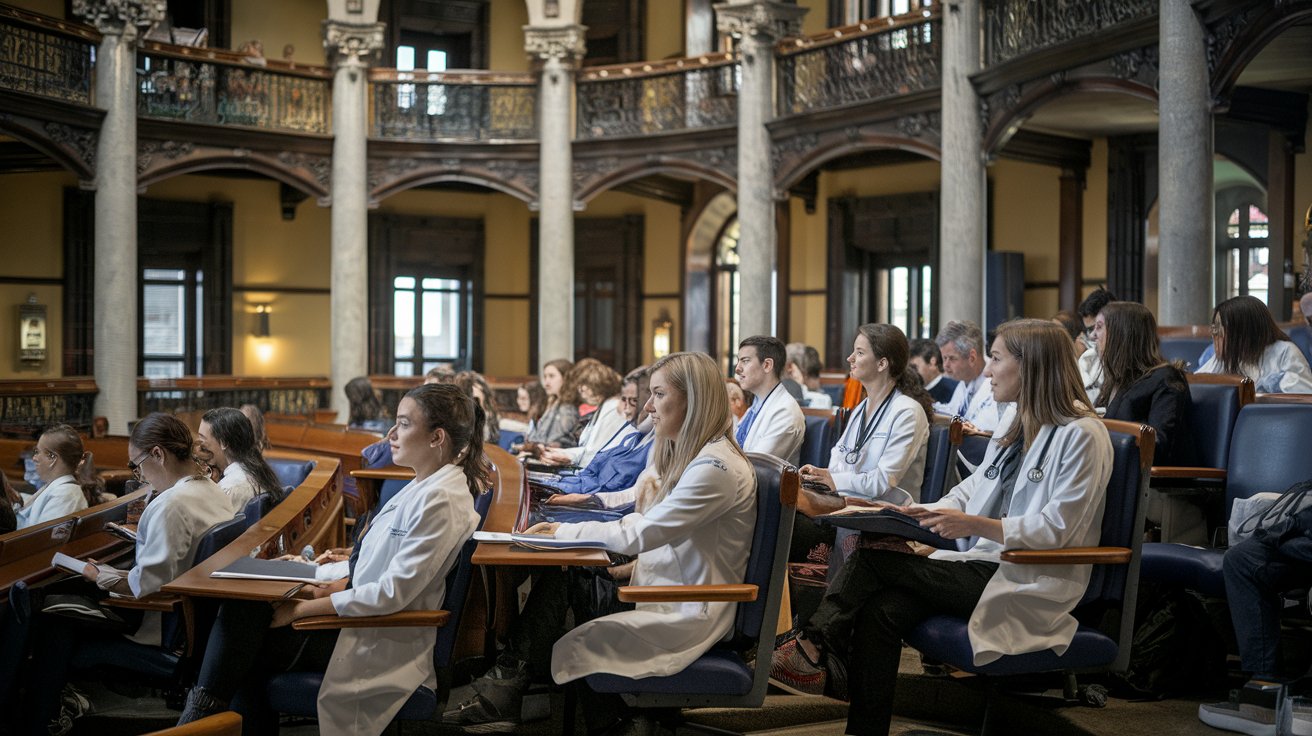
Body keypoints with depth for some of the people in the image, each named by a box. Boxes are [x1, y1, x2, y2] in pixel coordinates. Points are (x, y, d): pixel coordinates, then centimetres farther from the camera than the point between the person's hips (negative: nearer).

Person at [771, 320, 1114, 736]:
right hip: (987, 566, 8)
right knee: (882, 610, -19)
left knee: (874, 559, -18)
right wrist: (919, 513, 0)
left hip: (1030, 586, -8)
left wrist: (976, 525, -25)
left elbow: (1055, 529, -17)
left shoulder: (1082, 435, -11)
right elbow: (971, 490, 18)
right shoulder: (1014, 428, 18)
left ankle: (813, 647, -2)